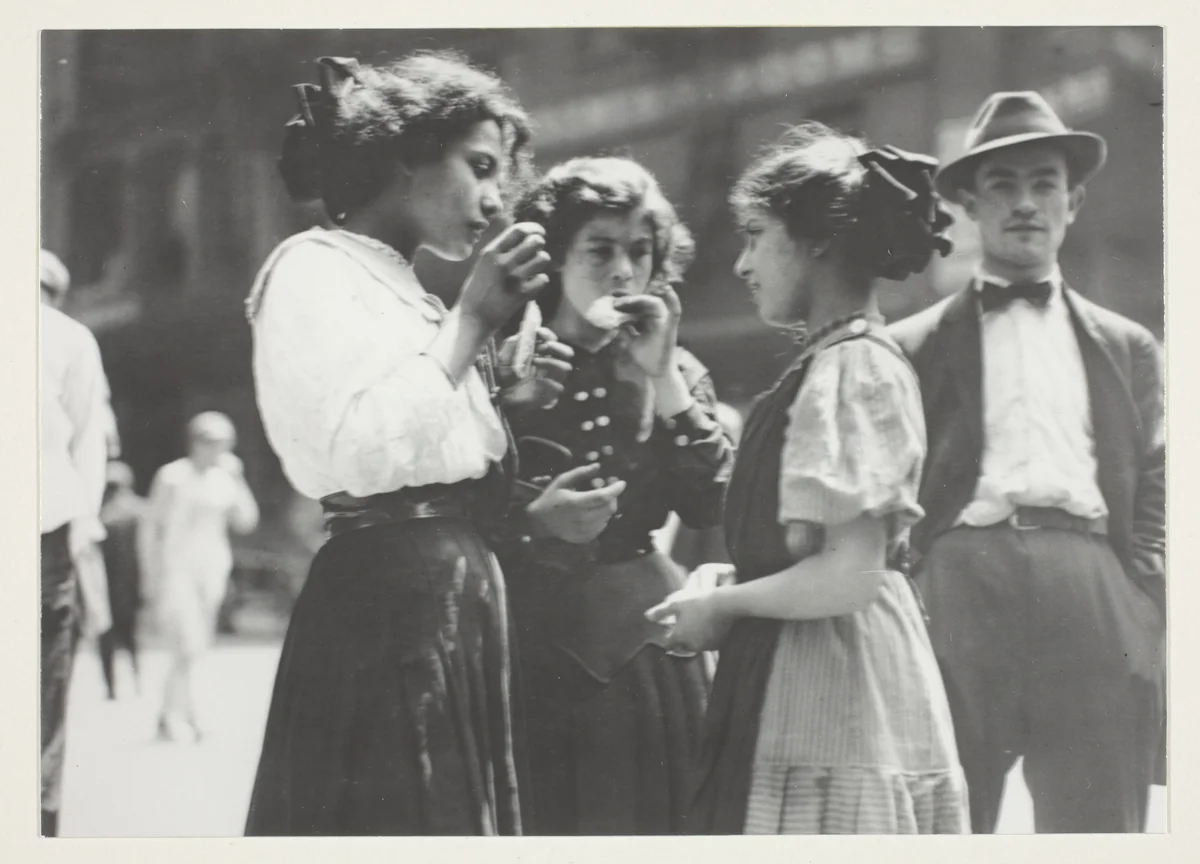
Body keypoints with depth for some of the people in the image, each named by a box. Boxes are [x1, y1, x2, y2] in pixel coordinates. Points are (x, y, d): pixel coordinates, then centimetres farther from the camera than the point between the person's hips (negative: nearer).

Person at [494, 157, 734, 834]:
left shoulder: (673, 371, 9)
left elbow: (714, 507, -4)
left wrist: (664, 378, -7)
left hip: (641, 652, 2)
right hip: (523, 651, -2)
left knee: (637, 829, 4)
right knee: (530, 833, -2)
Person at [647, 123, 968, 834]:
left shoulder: (854, 368, -14)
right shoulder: (832, 361, 15)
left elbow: (851, 575, -21)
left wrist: (724, 604, -8)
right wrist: (731, 581, 8)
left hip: (833, 695, -9)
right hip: (810, 686, 9)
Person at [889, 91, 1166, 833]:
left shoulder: (1129, 349, 19)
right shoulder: (913, 346, 14)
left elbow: (1155, 505, 13)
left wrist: (1145, 628, -1)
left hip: (1094, 602, 2)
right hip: (957, 590, -1)